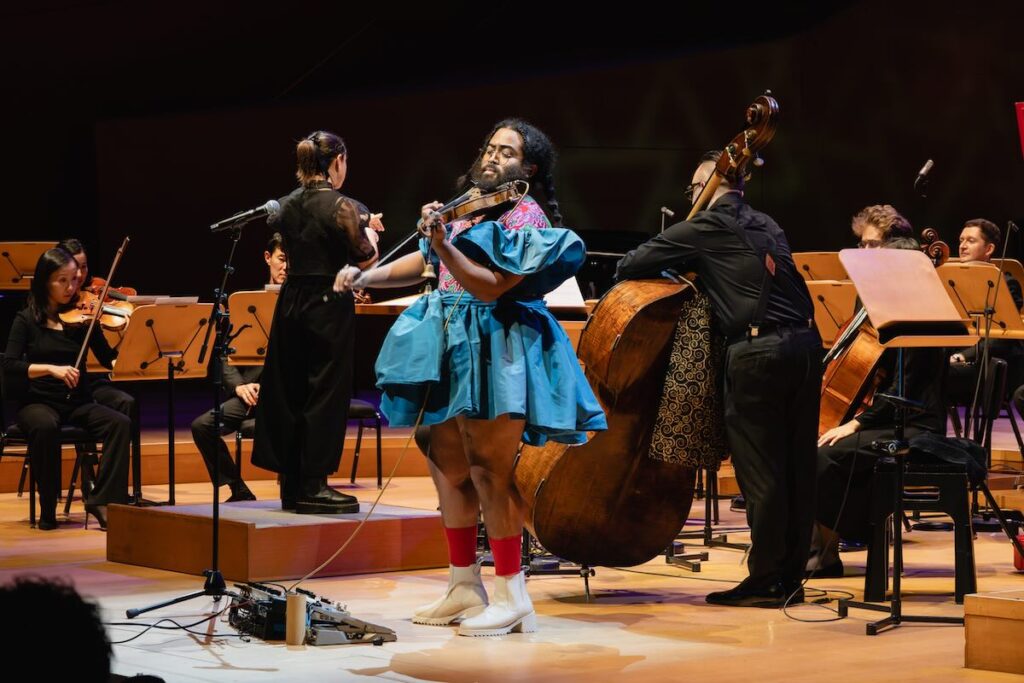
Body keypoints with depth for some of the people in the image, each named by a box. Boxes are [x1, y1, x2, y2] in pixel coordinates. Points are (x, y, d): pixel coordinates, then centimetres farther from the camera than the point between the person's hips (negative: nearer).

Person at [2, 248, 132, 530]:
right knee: (45, 427, -37)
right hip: (39, 402, -2)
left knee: (120, 422, -26)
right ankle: (47, 510, -21)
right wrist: (51, 368, -24)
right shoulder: (27, 320, 0)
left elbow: (110, 360, -1)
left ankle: (103, 501, -24)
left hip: (78, 403, 3)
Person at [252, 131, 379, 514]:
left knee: (289, 392, 11)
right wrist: (368, 233, 7)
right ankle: (313, 486, -1)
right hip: (329, 307, -7)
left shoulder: (288, 205, 7)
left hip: (291, 304, 7)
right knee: (326, 395, -1)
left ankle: (292, 484, 16)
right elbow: (366, 261, -13)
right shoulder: (340, 206, -14)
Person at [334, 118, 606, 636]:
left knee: (487, 471, -10)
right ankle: (464, 588, 21)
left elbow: (492, 286, -19)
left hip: (492, 356, -8)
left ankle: (511, 597, -4)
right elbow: (423, 263, 24)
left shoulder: (524, 216, -8)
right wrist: (367, 276, 15)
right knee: (448, 468, 11)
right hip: (449, 350, 8)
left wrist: (443, 244, -27)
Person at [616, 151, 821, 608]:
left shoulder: (706, 227, 1)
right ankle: (791, 576, 15)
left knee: (760, 471, -2)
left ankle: (766, 581, 1)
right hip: (805, 343, 7)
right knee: (796, 466, 9)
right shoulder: (767, 227, 20)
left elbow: (632, 265, 1)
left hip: (757, 350, -7)